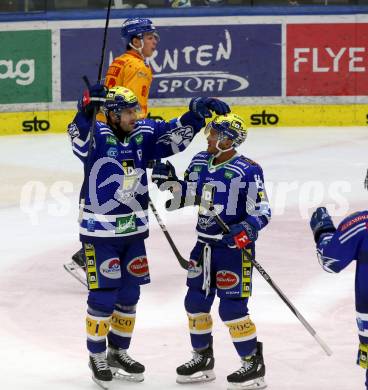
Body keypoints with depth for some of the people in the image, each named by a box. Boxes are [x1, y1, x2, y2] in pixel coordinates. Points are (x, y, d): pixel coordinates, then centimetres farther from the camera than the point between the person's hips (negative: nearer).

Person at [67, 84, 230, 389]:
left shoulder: (144, 134, 1)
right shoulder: (96, 135, -15)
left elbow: (177, 133, 7)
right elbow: (79, 139, -36)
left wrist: (200, 110, -8)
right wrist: (88, 108, -52)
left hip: (134, 231, 6)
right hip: (100, 232, -6)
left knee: (129, 295, 14)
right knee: (103, 296, -1)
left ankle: (118, 352, 29)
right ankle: (97, 356, 15)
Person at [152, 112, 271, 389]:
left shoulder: (248, 171, -15)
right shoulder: (200, 162, 5)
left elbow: (262, 210, -15)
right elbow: (186, 196, 15)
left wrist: (247, 229, -31)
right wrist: (169, 180, -1)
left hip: (234, 246, -8)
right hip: (205, 244, 8)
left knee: (232, 307, -9)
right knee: (195, 302, 13)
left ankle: (254, 365, 4)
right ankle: (203, 359, 29)